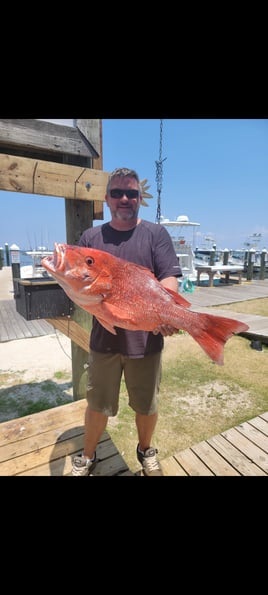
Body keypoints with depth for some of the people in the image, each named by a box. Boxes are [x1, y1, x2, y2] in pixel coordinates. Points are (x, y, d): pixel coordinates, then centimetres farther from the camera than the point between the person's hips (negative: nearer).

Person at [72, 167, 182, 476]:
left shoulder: (156, 234, 1)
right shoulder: (90, 237, 6)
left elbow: (170, 279, -8)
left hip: (146, 339, 0)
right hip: (103, 339, 1)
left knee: (146, 406, 18)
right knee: (98, 406, 17)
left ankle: (145, 450, 48)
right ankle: (87, 456, 45)